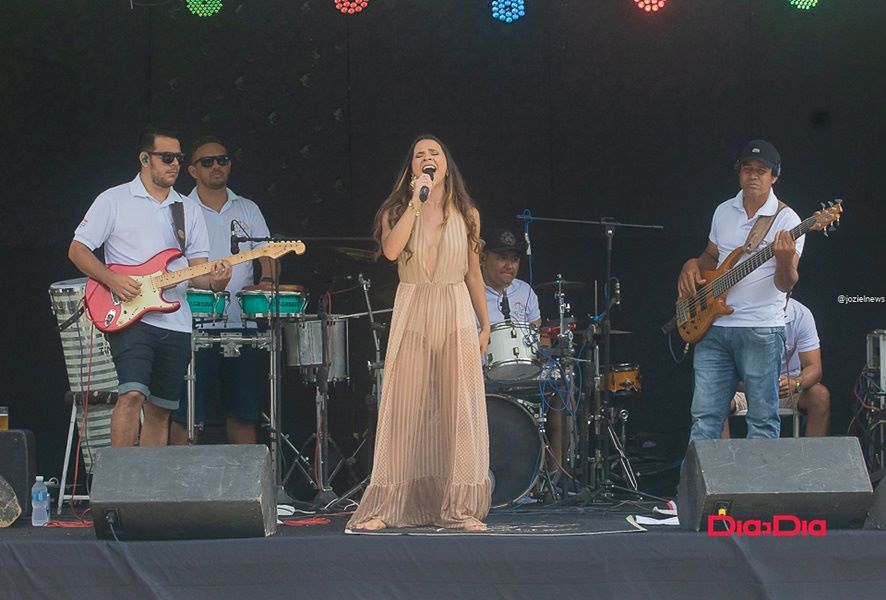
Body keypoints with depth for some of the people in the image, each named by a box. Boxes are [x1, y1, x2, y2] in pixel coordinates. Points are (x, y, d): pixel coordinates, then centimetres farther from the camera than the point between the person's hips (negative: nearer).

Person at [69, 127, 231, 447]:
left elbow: (197, 266, 14)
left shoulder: (188, 209, 16)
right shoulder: (114, 200, 2)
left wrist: (213, 279, -10)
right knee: (133, 394, -22)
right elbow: (77, 249, 1)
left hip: (176, 324, 5)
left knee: (160, 410, 6)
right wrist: (112, 279, -14)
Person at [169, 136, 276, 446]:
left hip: (241, 325, 4)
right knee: (186, 413, -5)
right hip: (195, 325, -3)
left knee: (243, 411, 9)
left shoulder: (248, 210, 15)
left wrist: (267, 281, -9)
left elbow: (267, 252, 12)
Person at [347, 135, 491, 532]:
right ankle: (385, 508, -1)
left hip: (457, 314, 1)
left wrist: (485, 324, 13)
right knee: (404, 409, -4)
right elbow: (391, 250, -17)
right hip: (412, 314, -1)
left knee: (460, 410, -2)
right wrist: (416, 202, -17)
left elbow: (473, 273, 14)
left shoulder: (466, 214, 9)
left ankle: (460, 508, 2)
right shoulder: (397, 211, 3)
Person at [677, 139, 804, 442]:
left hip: (761, 330, -5)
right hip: (715, 327, 5)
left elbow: (785, 284, -11)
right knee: (705, 417, 3)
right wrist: (693, 265, 6)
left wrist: (785, 260, -32)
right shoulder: (724, 212, 12)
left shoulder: (785, 220, -5)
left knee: (762, 420, 0)